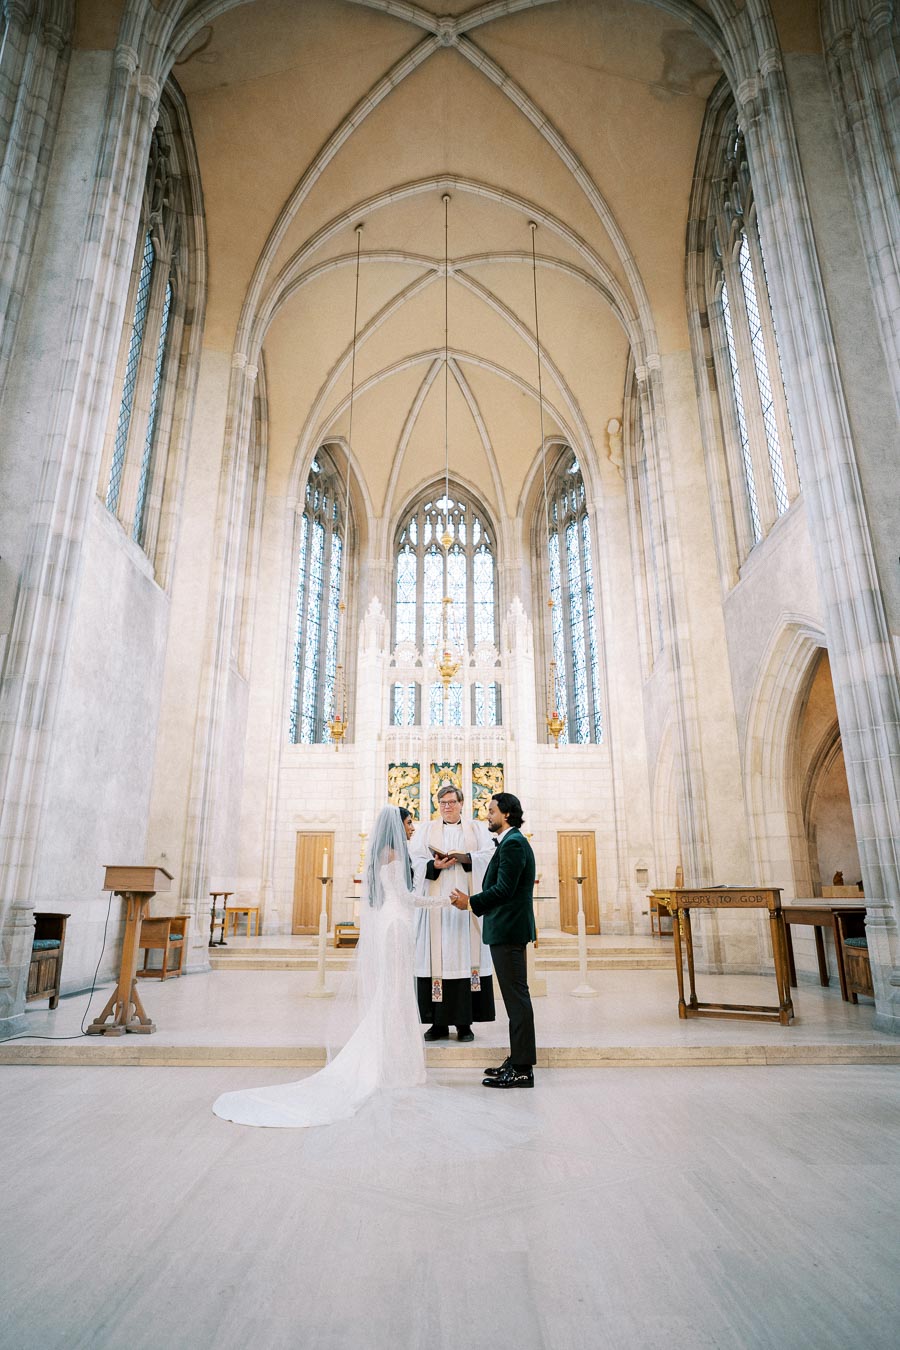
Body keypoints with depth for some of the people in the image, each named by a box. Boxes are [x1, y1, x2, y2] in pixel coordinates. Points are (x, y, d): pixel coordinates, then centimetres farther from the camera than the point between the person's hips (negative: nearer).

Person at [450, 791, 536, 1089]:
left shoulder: (513, 843, -16)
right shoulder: (511, 842, 16)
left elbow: (504, 889, -23)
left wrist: (471, 902, -18)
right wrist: (474, 901, 15)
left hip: (508, 931, -11)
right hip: (507, 929, 11)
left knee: (516, 996, -4)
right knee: (515, 996, 15)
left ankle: (522, 1069, 3)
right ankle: (517, 1061, 24)